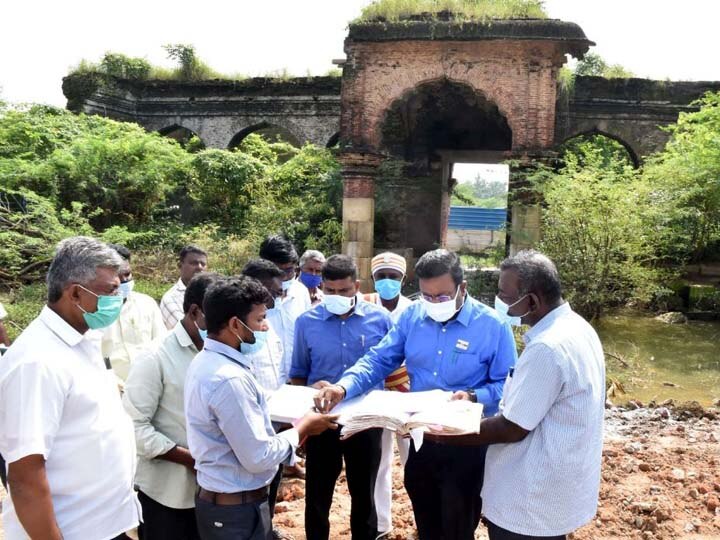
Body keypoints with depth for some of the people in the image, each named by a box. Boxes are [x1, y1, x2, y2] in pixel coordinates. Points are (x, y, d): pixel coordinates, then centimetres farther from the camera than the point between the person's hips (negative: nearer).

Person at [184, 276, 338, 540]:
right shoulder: (229, 379, -28)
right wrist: (303, 427, -11)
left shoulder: (205, 361, 3)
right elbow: (259, 457, -24)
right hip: (238, 509, -9)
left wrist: (293, 427, 6)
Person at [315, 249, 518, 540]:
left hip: (466, 443, -4)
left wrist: (474, 397, -30)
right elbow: (379, 360, -6)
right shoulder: (412, 315, -3)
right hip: (421, 436, 4)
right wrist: (344, 387, -23)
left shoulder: (493, 325, -14)